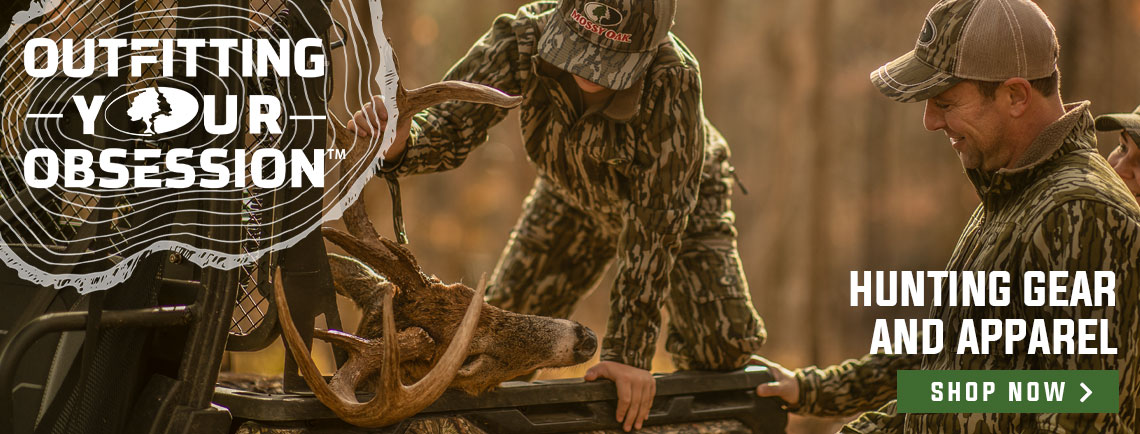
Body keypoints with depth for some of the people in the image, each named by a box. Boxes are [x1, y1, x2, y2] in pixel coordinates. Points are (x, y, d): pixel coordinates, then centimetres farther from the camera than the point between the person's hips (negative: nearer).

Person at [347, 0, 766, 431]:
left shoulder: (672, 80, -44)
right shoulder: (524, 39, -35)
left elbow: (655, 225, -40)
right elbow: (451, 123, -31)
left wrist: (627, 353, -40)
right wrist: (398, 141, -57)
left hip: (679, 201, -3)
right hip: (573, 197, 3)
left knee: (721, 355, -14)